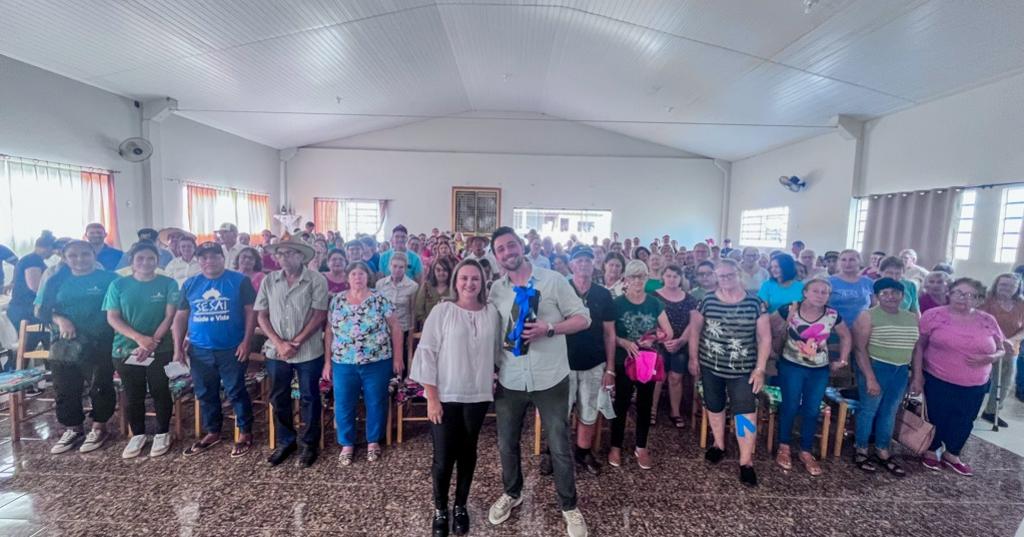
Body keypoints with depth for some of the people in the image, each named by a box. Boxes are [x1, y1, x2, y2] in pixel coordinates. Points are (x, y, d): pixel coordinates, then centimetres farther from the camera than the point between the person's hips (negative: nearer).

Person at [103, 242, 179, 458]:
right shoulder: (119, 285, 2)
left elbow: (170, 316, -6)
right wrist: (140, 338, -17)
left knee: (160, 392, 5)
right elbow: (112, 318, -3)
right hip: (126, 349, 2)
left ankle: (162, 434, 20)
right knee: (133, 395, 10)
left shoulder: (168, 284, -2)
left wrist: (153, 341, -16)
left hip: (160, 350, -1)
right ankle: (138, 434, 26)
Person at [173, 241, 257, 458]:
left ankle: (245, 433, 17)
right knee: (205, 394, 15)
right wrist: (178, 347, 5)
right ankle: (212, 432, 33)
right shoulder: (190, 284, 8)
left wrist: (246, 341, -13)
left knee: (236, 392, 3)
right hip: (200, 350, 5)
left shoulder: (239, 281, -5)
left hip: (232, 349, -4)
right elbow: (180, 317, 11)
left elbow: (251, 311, -7)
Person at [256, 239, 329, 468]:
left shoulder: (316, 280, -9)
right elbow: (261, 315, 3)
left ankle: (309, 444, 24)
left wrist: (296, 343, -13)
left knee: (309, 398, 9)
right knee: (279, 398, 14)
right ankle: (285, 442, 32)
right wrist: (279, 343, -9)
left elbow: (319, 315, -12)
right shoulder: (269, 280, 3)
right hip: (276, 351, 4)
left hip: (308, 352, -3)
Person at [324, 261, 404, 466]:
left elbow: (395, 328, -2)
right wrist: (327, 361, 6)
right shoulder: (337, 301, 4)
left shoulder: (380, 300, -4)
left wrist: (397, 357, -4)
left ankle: (373, 442, 29)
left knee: (376, 403, 9)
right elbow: (329, 332, 8)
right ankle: (347, 444, 29)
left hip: (377, 363, -2)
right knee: (343, 405, 9)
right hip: (343, 364, 2)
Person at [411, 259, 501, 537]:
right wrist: (432, 397, -11)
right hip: (445, 396, -2)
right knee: (443, 458, 4)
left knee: (467, 453, 15)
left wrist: (493, 382, 8)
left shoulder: (491, 313, 0)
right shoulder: (442, 311, -9)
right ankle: (440, 509, 30)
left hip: (477, 396, 3)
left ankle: (460, 506, 37)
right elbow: (427, 353, -9)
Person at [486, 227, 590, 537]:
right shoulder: (495, 290, 3)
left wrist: (549, 328, -20)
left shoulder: (553, 280, -8)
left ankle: (569, 506, 32)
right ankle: (511, 494, 45)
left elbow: (583, 318, -6)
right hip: (509, 380, 3)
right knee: (506, 443, 18)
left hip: (550, 379, -3)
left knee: (560, 447, 9)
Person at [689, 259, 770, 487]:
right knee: (714, 407, 16)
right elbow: (695, 329, 4)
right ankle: (719, 445, 38)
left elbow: (765, 337, -4)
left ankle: (746, 462, 11)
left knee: (746, 413, -3)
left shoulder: (755, 303, -6)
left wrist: (760, 369, -7)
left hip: (743, 369, -2)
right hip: (711, 365, 2)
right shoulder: (707, 301, -4)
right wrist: (693, 358, 3)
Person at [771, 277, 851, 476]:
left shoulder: (833, 315, -6)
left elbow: (846, 336, 11)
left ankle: (806, 452, 25)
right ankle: (784, 448, 20)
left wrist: (843, 360, 7)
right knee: (790, 407, 4)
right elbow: (769, 327, -4)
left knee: (812, 411, 9)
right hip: (792, 367, -3)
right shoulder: (789, 310, -15)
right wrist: (778, 349, -2)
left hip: (820, 370, 3)